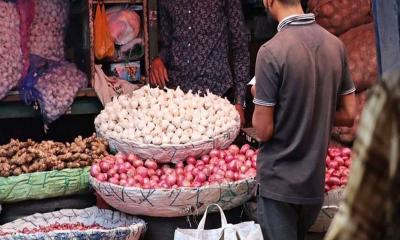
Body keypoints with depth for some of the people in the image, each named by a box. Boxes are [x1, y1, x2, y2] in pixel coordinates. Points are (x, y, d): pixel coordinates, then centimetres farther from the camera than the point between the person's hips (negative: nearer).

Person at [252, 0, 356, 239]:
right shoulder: (336, 45, -3)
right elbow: (348, 115, 4)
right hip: (316, 180, 6)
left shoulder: (271, 51, -20)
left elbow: (263, 130, -17)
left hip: (279, 182, -5)